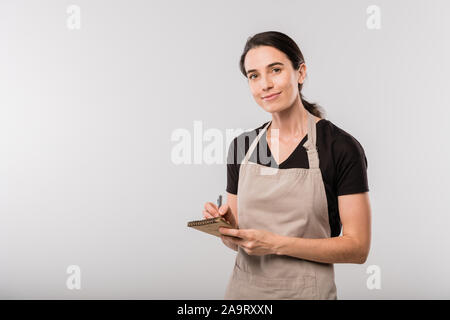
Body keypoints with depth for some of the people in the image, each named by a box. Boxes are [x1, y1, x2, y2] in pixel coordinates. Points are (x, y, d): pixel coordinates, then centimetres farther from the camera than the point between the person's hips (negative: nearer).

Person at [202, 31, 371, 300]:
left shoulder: (341, 147, -13)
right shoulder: (241, 146, 1)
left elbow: (358, 247, -13)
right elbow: (239, 241, 9)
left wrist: (276, 243, -22)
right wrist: (225, 226, -13)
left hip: (304, 290, -4)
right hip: (243, 287, 4)